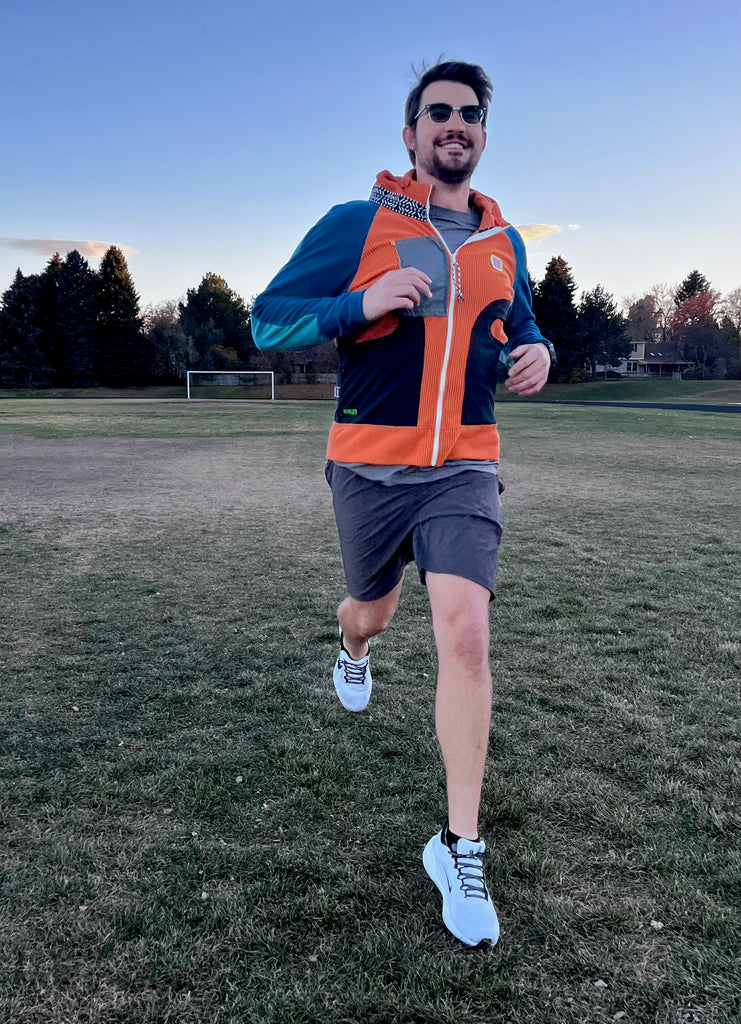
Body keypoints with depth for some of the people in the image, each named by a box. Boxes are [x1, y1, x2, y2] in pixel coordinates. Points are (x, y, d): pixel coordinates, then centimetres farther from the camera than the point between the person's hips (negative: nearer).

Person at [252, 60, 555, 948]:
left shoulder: (504, 242, 10)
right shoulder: (356, 225, -2)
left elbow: (518, 322, 26)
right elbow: (267, 320, -5)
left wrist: (537, 353, 2)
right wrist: (364, 303, -21)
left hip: (465, 468, 2)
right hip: (370, 466, -1)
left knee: (464, 633, -14)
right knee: (372, 609, 17)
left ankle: (460, 850, -3)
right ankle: (352, 654, 60)